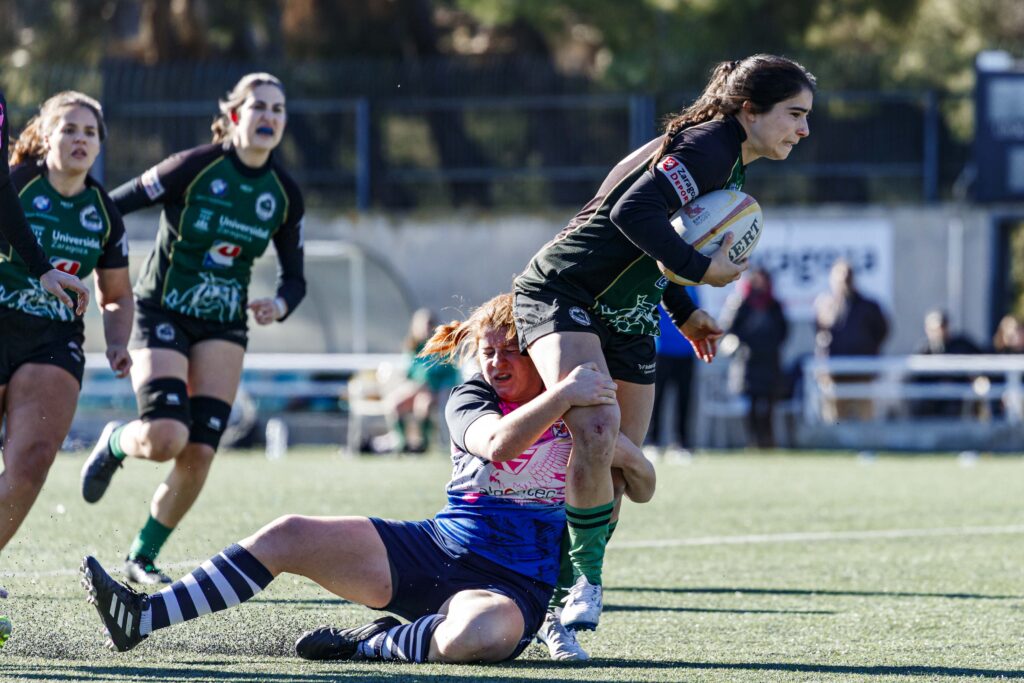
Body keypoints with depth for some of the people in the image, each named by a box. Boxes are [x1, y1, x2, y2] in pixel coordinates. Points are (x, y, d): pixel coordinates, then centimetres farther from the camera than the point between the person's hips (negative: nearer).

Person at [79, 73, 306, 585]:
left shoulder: (285, 194, 1)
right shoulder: (194, 168, -14)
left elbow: (294, 277, 9)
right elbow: (113, 207, -8)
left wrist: (278, 305, -13)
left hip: (223, 326, 4)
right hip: (161, 313, -4)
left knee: (199, 453, -7)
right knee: (166, 437, -23)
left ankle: (142, 557, 12)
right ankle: (114, 444, 15)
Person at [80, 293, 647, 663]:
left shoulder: (577, 411, 2)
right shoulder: (470, 399, 3)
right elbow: (499, 443, -21)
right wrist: (563, 396, -32)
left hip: (513, 585, -3)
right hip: (434, 549, 4)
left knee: (476, 635, -44)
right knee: (288, 536, -10)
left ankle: (374, 644, -14)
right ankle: (142, 618, -9)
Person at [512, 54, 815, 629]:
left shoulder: (733, 167, 12)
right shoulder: (708, 146, -18)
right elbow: (634, 212, -32)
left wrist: (685, 312, 13)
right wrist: (702, 269, -25)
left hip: (627, 321, 10)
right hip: (562, 295, -10)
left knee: (618, 467, 7)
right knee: (597, 428, -30)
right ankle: (586, 581, -19)